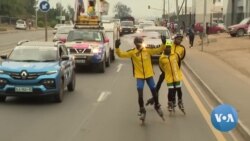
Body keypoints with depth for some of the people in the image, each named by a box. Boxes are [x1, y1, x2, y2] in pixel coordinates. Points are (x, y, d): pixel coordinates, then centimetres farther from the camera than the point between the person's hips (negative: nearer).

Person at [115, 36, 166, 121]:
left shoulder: (148, 50, -4)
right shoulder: (132, 52, -7)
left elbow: (159, 50, -6)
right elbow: (121, 54, -14)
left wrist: (163, 44, -21)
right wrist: (117, 47, -30)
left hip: (149, 75, 1)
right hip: (139, 76, -1)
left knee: (154, 92, 12)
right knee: (140, 94, -7)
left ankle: (157, 106, 37)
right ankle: (142, 111, 13)